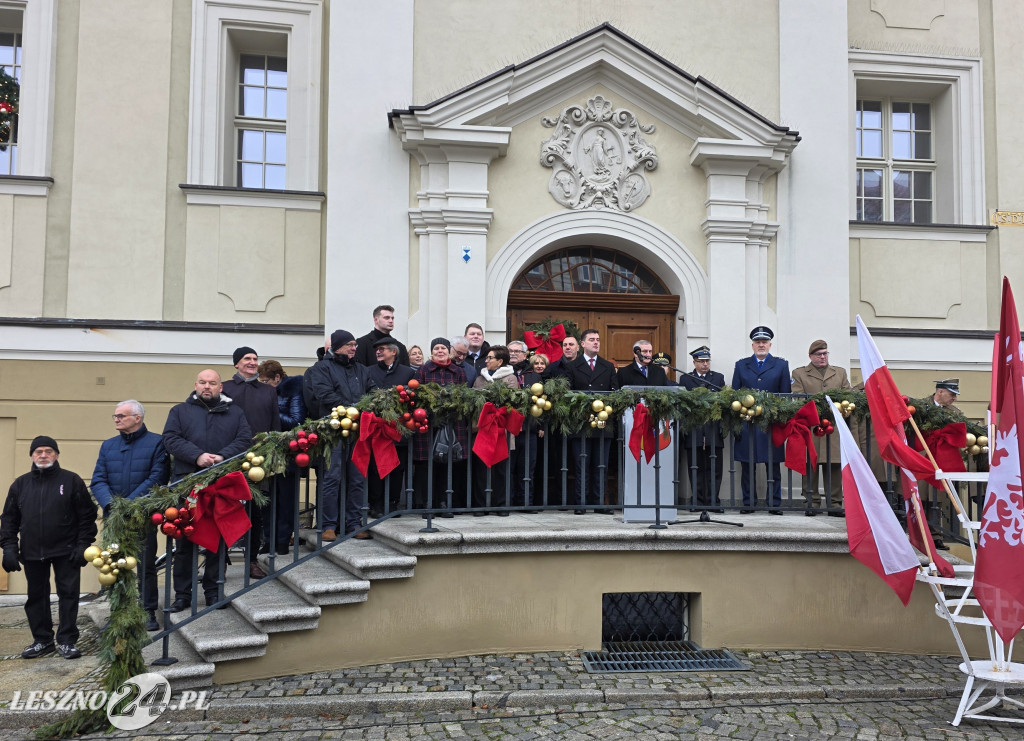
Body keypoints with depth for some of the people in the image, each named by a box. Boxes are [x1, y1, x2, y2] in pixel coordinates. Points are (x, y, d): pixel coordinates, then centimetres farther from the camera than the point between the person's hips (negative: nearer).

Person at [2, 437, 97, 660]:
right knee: (36, 597, 10)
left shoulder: (72, 480, -2)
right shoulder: (20, 484, 8)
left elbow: (87, 516, -3)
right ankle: (42, 640, 22)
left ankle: (67, 641, 7)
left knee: (69, 594, -1)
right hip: (32, 553, 3)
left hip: (66, 552, -3)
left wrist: (83, 545, -10)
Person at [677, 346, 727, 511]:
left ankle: (713, 501, 4)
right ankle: (698, 501, 8)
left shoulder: (719, 377, 14)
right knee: (696, 467, 3)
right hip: (694, 430, -1)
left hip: (713, 429, 1)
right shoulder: (685, 379, 11)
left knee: (714, 467, -1)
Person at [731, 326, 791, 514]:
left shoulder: (781, 365, 11)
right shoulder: (741, 365, 13)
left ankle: (774, 503, 7)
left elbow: (785, 395, 7)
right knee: (747, 465, 3)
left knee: (773, 465, 2)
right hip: (746, 422, 1)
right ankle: (748, 502, 9)